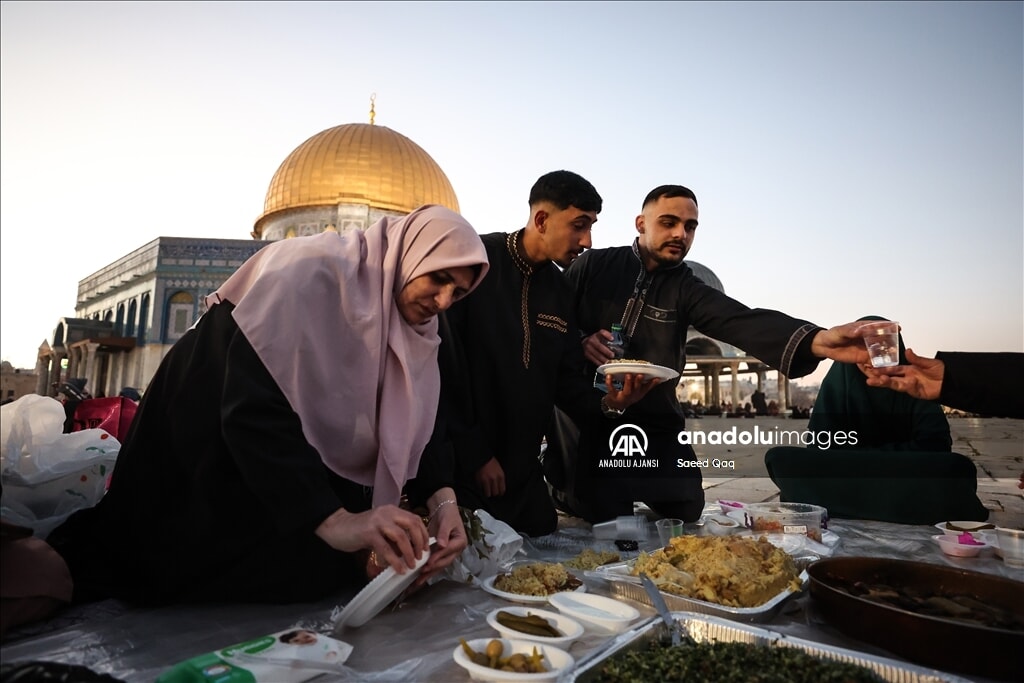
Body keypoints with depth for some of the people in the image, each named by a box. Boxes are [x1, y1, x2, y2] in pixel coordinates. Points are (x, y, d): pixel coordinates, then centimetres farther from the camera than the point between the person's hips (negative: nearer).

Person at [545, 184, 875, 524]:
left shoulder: (686, 288, -3)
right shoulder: (593, 265, -4)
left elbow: (743, 322, -22)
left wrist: (817, 340, -39)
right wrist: (579, 342, -22)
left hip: (651, 419, 3)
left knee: (685, 507, 2)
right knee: (606, 513, -10)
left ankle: (627, 483, 30)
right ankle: (564, 481, 23)